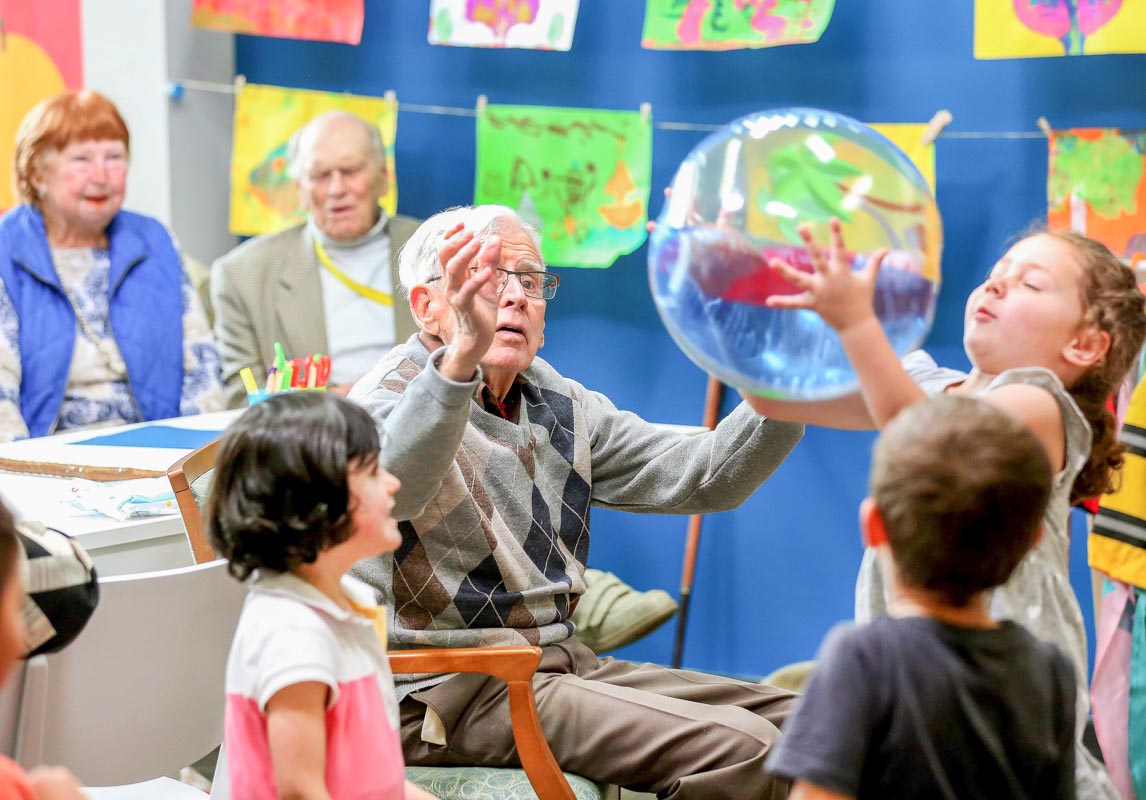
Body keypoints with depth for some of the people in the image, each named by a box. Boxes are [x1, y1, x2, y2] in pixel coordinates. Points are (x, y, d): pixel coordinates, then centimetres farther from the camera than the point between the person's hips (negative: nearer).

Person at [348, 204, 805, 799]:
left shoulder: (560, 405, 14)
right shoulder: (390, 400, -10)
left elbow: (700, 479, 6)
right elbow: (389, 487, -36)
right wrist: (461, 355, -52)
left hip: (560, 661, 9)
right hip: (444, 691, -8)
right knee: (740, 750, -21)